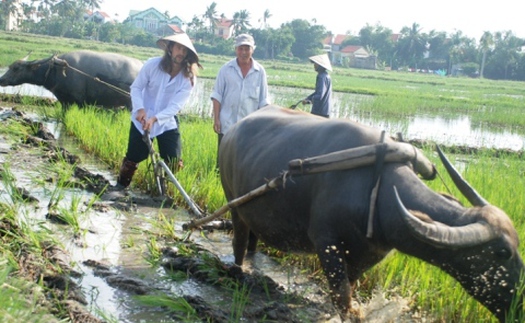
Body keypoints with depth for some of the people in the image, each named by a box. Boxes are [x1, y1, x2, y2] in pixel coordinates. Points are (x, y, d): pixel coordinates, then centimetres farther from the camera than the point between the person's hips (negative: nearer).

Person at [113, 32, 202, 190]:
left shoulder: (189, 78, -12)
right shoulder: (153, 64, -13)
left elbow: (175, 105, -18)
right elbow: (136, 87, -6)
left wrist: (154, 118, -31)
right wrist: (140, 108, -24)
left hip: (167, 123, 1)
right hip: (142, 120, -1)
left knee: (173, 163, -6)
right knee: (133, 158, 1)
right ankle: (120, 186, 23)